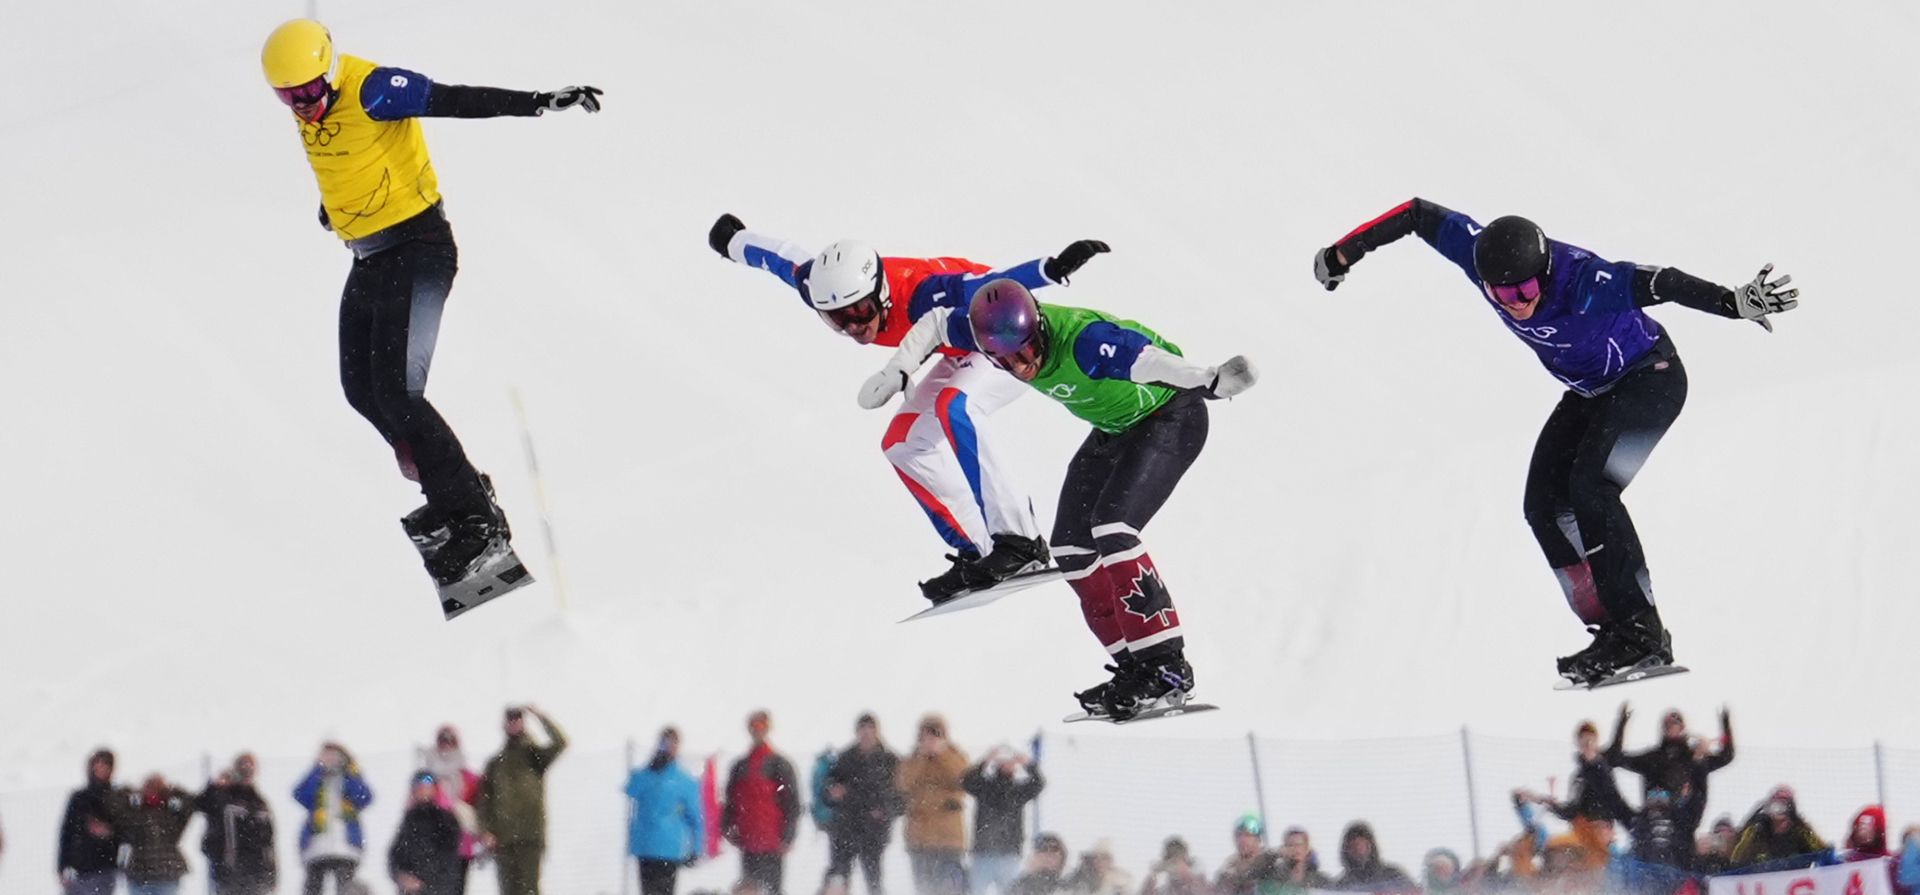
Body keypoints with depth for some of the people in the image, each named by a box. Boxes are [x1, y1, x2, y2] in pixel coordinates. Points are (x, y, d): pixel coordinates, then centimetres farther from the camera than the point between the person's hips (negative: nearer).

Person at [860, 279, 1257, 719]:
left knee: (1111, 528, -24)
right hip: (1113, 430, 9)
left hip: (1172, 417, -9)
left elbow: (1148, 361, -53)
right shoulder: (1001, 329, -16)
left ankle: (1168, 667, -20)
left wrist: (1209, 381, -70)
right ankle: (1135, 668, 4)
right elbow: (935, 323, 4)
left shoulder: (1082, 340, -38)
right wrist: (895, 373, -5)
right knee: (1071, 548, 1)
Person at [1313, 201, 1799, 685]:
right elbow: (1421, 215, -5)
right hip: (1591, 392, 8)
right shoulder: (1485, 257, -20)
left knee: (1589, 486, -26)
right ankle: (1611, 631, -4)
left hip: (1650, 378, -8)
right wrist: (1341, 255, 5)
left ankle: (1641, 631, -23)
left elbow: (1658, 284, -48)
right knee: (1545, 506, -6)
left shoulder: (1581, 281, -37)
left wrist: (1736, 302, -61)